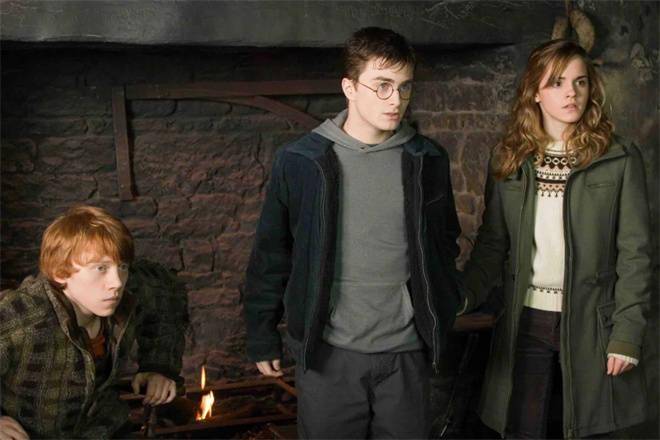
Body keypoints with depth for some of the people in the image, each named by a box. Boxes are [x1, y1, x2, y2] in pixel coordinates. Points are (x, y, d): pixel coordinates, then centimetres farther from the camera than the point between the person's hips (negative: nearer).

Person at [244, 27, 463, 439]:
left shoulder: (428, 161, 0)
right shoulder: (301, 162, -7)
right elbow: (271, 255, 0)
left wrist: (441, 317, 11)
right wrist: (263, 338, 4)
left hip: (407, 351, 2)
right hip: (329, 353, -2)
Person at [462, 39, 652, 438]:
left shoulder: (620, 159, -3)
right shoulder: (509, 159, 5)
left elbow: (635, 253, -4)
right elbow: (492, 244, 6)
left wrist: (628, 333, -10)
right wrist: (463, 296, -9)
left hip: (589, 324, -2)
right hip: (525, 320, 2)